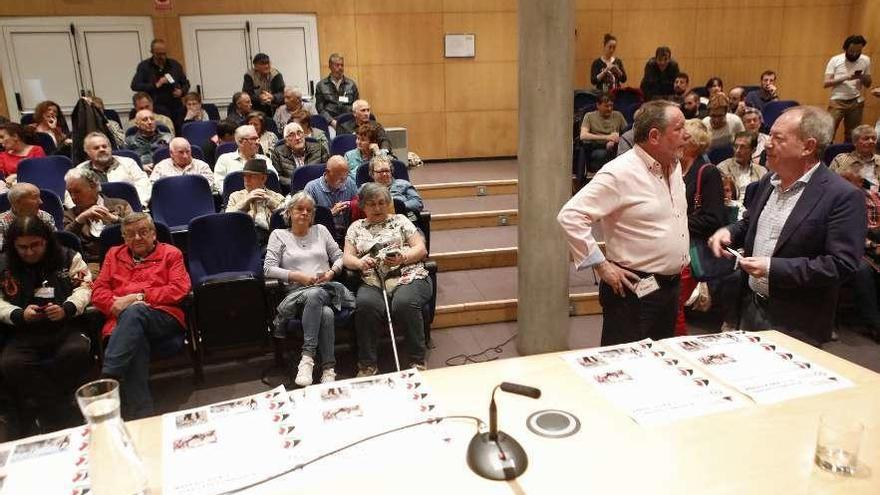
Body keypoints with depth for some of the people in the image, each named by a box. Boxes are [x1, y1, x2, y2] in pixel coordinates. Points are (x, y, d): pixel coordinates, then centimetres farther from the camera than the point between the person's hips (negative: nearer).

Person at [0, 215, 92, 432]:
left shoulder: (67, 257, 8)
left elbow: (84, 287, 3)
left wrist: (66, 309, -16)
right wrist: (20, 315, -10)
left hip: (65, 327, -1)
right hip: (23, 333, 2)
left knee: (77, 352, -34)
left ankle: (49, 408, -13)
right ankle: (63, 416, -21)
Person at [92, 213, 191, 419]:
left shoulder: (170, 253, 17)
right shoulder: (114, 255, 28)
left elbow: (179, 289, 2)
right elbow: (98, 292, 18)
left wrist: (139, 297, -6)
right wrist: (116, 305, -4)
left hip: (163, 319, -2)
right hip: (122, 322, 2)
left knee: (134, 312, -37)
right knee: (136, 342, -35)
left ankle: (107, 380, -43)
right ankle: (141, 416, -43)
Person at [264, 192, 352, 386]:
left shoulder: (321, 230, 22)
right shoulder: (279, 235, 14)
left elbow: (339, 257, 21)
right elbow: (269, 269, 3)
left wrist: (332, 272, -1)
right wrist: (298, 276, -8)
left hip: (327, 289, 2)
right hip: (297, 292, -2)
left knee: (315, 294, -39)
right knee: (326, 313, -37)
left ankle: (307, 358, -36)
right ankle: (328, 368, -32)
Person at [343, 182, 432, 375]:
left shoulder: (400, 220, 17)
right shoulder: (356, 227, 22)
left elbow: (421, 249, 9)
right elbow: (347, 258, 12)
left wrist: (402, 258, -11)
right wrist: (360, 262, -11)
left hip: (408, 277, -1)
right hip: (373, 282, 1)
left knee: (404, 303, -34)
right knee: (365, 304, -33)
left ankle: (418, 361, -17)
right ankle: (367, 364, -19)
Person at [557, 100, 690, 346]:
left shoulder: (675, 166, 7)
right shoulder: (620, 174, -19)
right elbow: (570, 216, -25)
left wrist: (682, 257, 16)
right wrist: (602, 266, -21)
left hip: (671, 286, 8)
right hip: (634, 290, -8)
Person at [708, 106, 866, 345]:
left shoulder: (843, 196, -17)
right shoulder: (768, 181, 6)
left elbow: (842, 265, -21)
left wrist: (772, 268, -25)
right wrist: (728, 232, -2)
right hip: (750, 307, 7)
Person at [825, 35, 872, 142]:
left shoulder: (865, 60, 6)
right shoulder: (835, 60, -3)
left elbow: (868, 84, 10)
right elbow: (826, 83, -8)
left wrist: (863, 77, -12)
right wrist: (846, 77, -20)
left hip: (856, 102, 3)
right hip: (837, 101, -3)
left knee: (852, 135, 6)